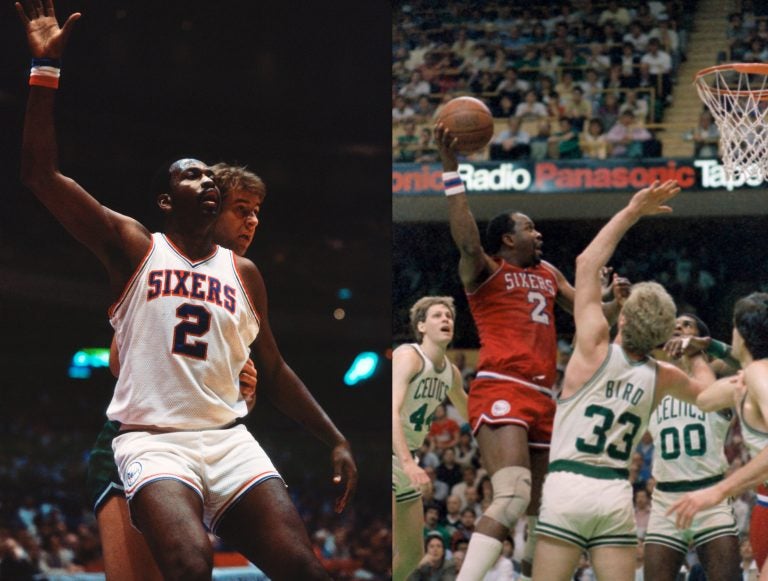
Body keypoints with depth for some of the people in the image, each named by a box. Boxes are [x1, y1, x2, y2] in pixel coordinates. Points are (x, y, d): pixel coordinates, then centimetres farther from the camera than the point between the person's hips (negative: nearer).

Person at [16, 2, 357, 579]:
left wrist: (335, 439, 11)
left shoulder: (243, 271, 17)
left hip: (229, 438, 4)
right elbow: (41, 174, -5)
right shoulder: (133, 247, 5)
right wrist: (47, 69, -11)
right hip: (151, 439, -4)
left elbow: (275, 372, 23)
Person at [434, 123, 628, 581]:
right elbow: (467, 239, -19)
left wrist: (614, 302, 5)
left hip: (541, 398, 8)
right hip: (499, 392, -8)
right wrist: (451, 169, -24)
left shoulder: (549, 274, 23)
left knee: (539, 507, 13)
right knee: (513, 495, -28)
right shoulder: (486, 270, 1)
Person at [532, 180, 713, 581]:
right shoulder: (661, 377, 6)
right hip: (616, 492, 3)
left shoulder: (596, 348, -4)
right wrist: (698, 357, 47)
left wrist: (632, 213, 3)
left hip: (567, 486, -3)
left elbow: (588, 261, -1)